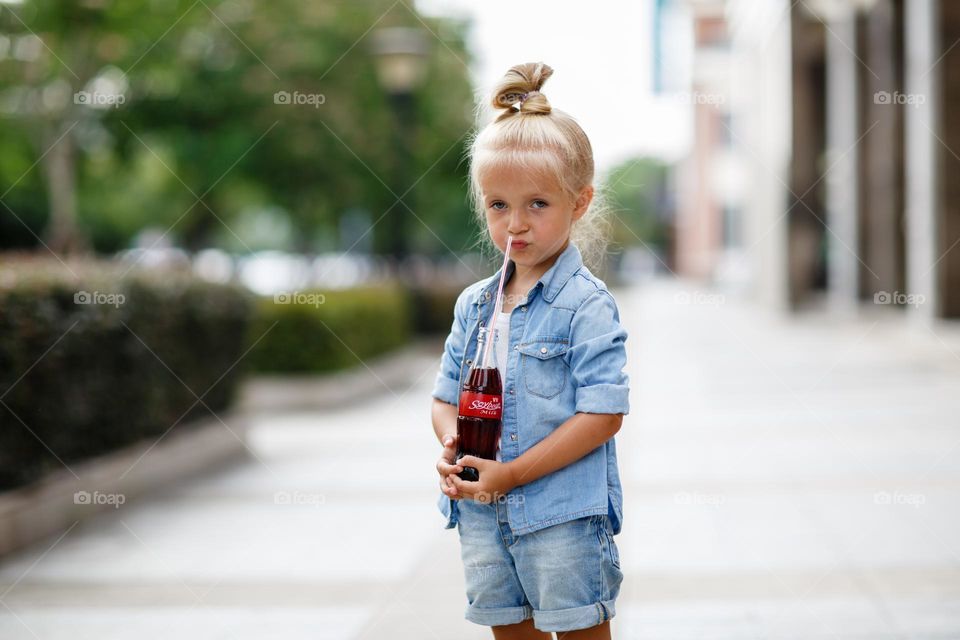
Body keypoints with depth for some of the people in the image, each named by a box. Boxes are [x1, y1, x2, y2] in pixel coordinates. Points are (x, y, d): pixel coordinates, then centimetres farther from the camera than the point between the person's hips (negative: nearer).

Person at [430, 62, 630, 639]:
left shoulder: (587, 305, -11)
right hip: (483, 514, 6)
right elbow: (446, 395, 15)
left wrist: (513, 472, -19)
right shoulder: (474, 304, 8)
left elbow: (603, 414, -17)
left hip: (564, 515, -6)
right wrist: (453, 441, -9)